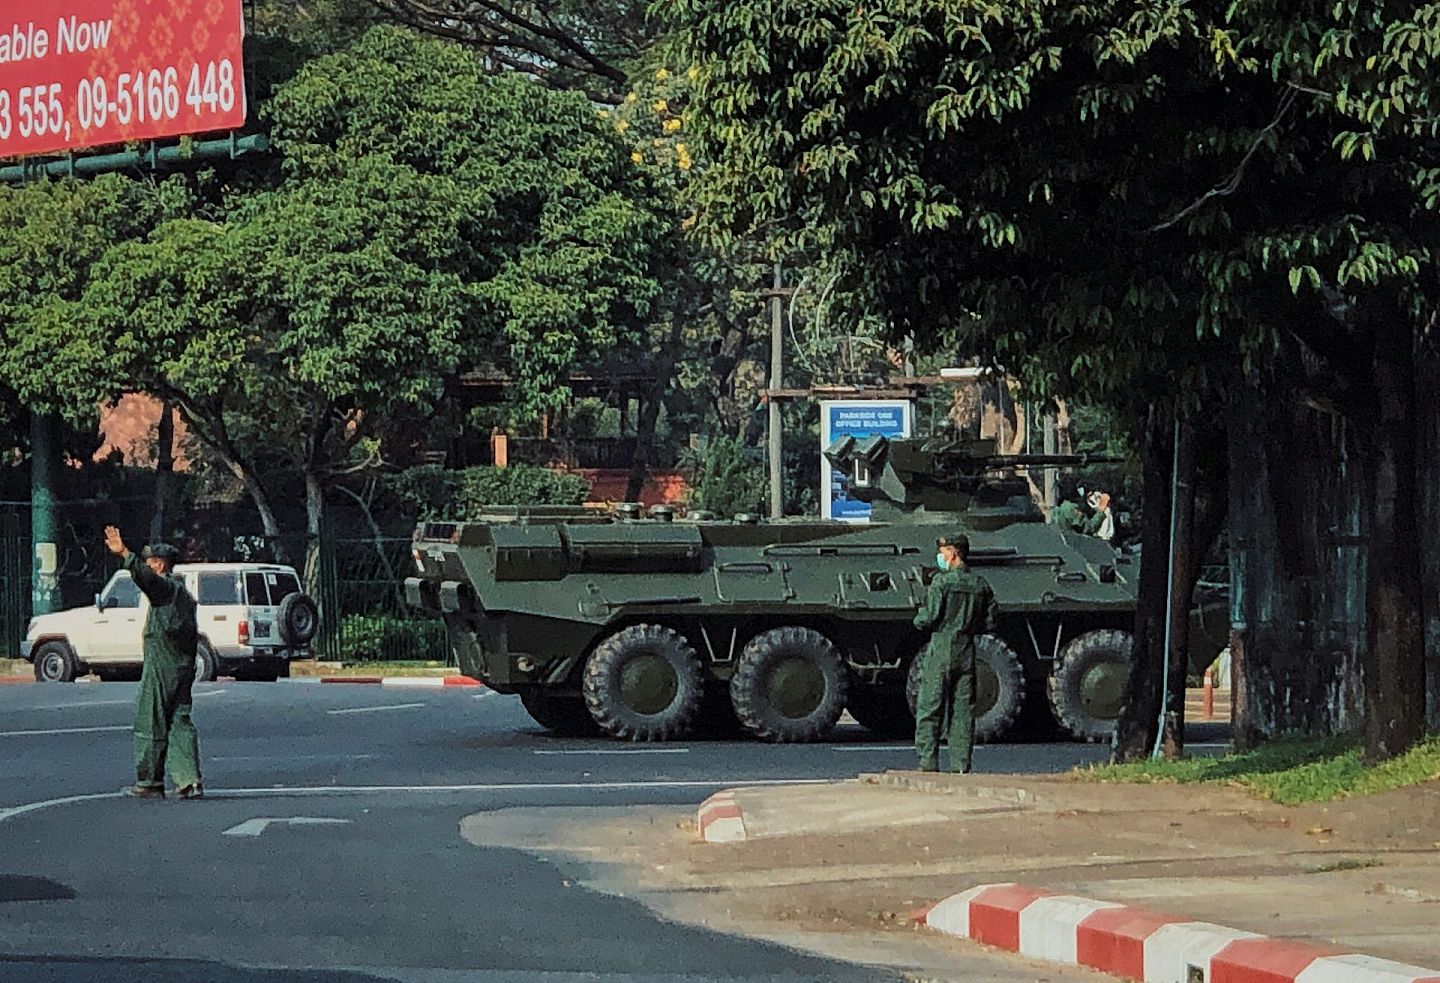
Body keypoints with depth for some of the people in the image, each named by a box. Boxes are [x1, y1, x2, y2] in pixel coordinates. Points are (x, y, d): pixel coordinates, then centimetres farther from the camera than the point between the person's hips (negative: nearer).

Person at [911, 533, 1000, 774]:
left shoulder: (942, 581, -11)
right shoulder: (980, 584, 7)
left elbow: (929, 618, -15)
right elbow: (991, 621, 10)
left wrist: (918, 620, 6)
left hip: (941, 651, -5)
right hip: (967, 652, 5)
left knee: (929, 709, 0)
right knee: (963, 710, 8)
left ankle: (928, 762, -5)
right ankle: (961, 764, 5)